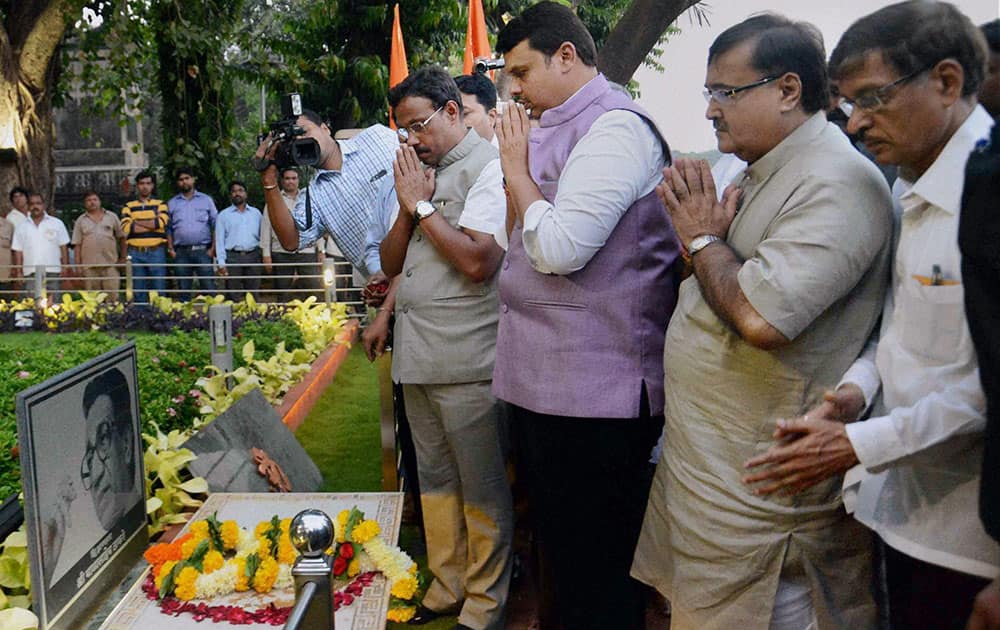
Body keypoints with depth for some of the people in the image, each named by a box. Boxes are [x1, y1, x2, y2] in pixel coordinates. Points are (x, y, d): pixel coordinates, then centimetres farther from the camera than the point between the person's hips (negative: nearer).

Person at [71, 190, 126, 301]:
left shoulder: (111, 217, 10)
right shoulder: (80, 221, 10)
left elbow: (121, 237, 13)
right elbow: (77, 244, 8)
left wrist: (123, 257, 8)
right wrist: (78, 265, 1)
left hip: (110, 264, -1)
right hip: (89, 266, 1)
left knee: (113, 295, -7)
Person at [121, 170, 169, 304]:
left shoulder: (160, 204, 10)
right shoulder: (129, 206, 12)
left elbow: (161, 222, -10)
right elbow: (125, 228, -5)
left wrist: (136, 222, -4)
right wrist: (152, 224, -6)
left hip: (156, 252, -1)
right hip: (136, 253, 1)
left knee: (159, 290, -1)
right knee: (138, 292, 5)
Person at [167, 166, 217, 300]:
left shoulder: (206, 200, 9)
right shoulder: (172, 203, 14)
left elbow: (215, 226, 5)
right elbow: (168, 229, 12)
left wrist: (213, 248, -4)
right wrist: (170, 249, 1)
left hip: (203, 250, -2)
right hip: (181, 252, 2)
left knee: (208, 287, -6)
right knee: (183, 290, 5)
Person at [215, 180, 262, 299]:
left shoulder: (256, 213, 14)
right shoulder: (224, 215, 8)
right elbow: (219, 240, 4)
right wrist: (221, 262, -6)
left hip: (253, 257, 2)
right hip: (232, 257, -2)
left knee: (253, 296, 4)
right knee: (233, 296, -1)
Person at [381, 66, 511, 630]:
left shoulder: (489, 166, -8)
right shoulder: (423, 173, 17)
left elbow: (477, 262, -21)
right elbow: (391, 262, 18)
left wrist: (423, 205, -10)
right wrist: (408, 208, 1)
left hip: (465, 362, -8)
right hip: (418, 357, 9)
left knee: (482, 489, 3)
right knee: (434, 479, 17)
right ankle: (447, 585, 31)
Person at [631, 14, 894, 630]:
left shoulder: (835, 182, -19)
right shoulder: (765, 174, 13)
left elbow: (761, 317, -30)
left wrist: (703, 238, -13)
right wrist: (702, 235, 1)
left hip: (756, 485, -9)